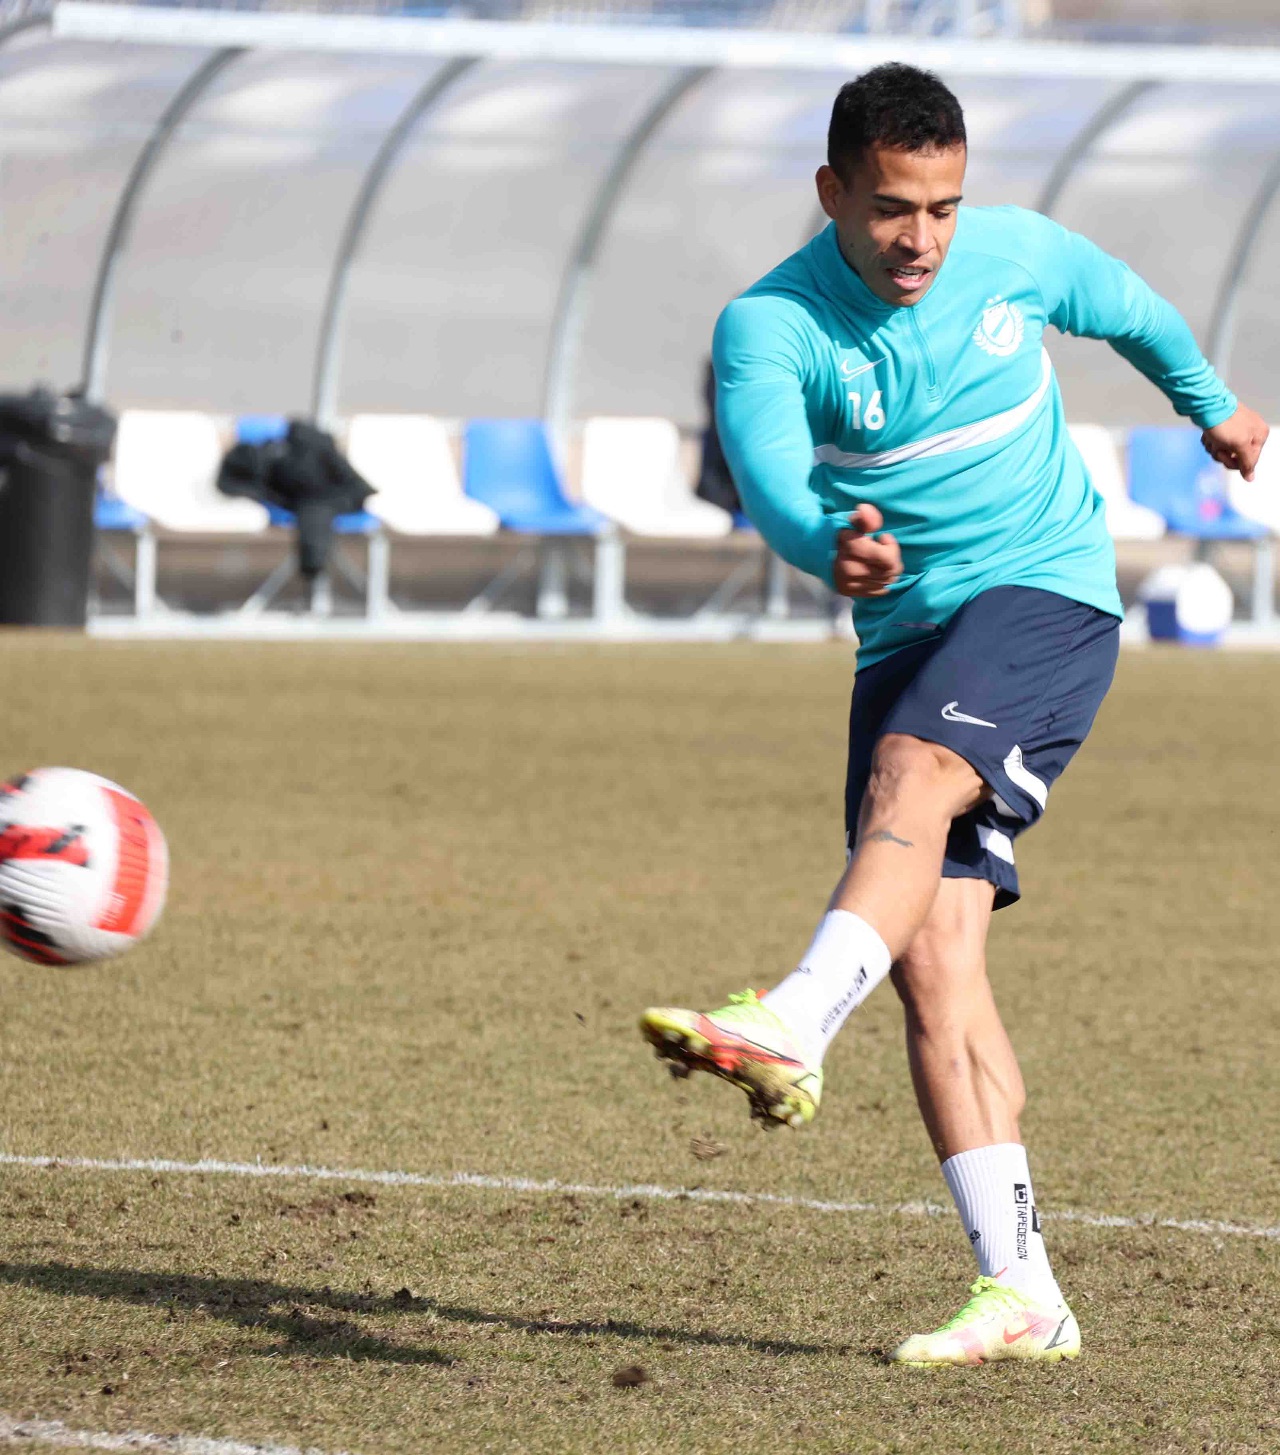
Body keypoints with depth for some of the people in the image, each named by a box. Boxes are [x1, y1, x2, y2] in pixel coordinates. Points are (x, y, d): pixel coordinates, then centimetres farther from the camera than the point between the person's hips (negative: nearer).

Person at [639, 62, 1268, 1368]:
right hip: (906, 630, 2)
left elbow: (1131, 312, 20)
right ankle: (1019, 1293, -8)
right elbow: (767, 473, -29)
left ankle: (791, 1031, -51)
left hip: (1047, 590, -2)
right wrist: (830, 549, -51)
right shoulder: (769, 326, -10)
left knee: (908, 777, -32)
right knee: (933, 954, -8)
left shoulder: (1021, 255, -3)